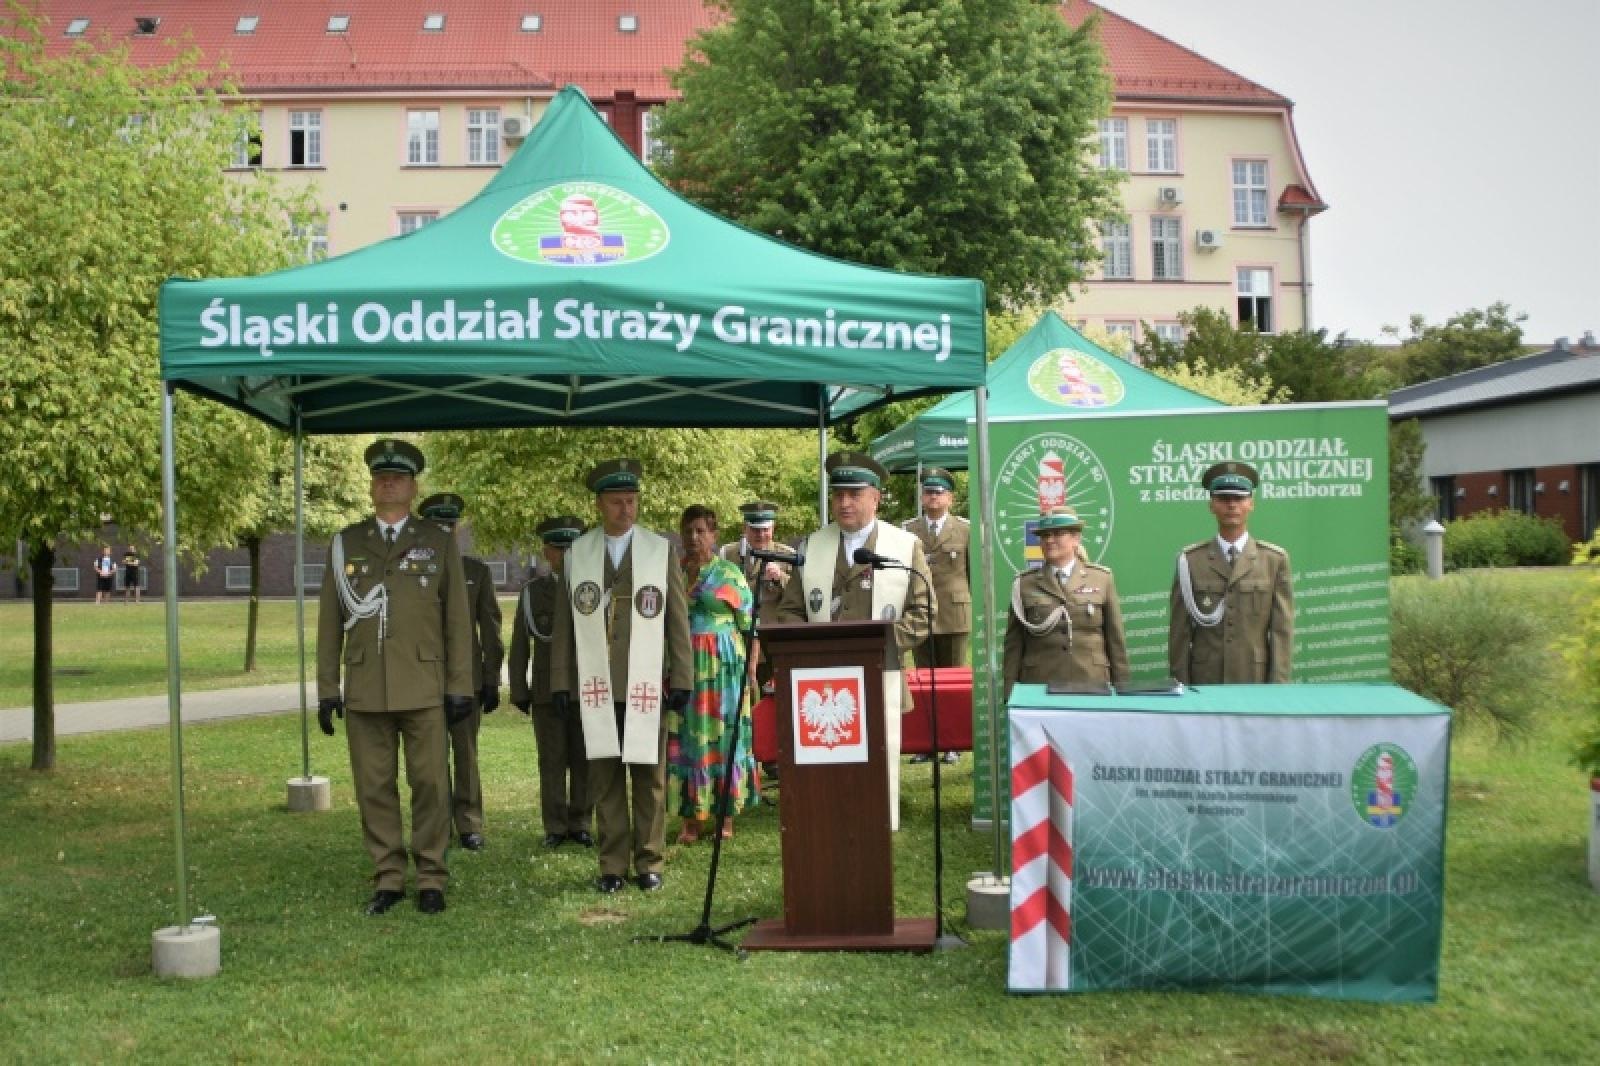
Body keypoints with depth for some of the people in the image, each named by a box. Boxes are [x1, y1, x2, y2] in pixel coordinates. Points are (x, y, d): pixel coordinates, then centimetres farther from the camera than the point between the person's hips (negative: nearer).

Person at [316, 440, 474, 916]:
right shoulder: (345, 543, 8)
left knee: (430, 784, 1)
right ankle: (389, 878, 17)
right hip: (365, 690, 2)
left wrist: (460, 687, 0)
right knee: (374, 787, 5)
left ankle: (431, 878, 12)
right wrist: (327, 689, 6)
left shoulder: (439, 542, 5)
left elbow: (457, 620, 4)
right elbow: (330, 622, 9)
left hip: (423, 688, -1)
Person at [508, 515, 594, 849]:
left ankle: (580, 824, 13)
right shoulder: (532, 591, 8)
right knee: (552, 761, 2)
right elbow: (520, 645, 8)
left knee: (584, 760, 3)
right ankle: (555, 827, 11)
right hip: (547, 691, 0)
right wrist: (519, 692, 3)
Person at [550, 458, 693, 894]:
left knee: (649, 779, 3)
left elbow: (678, 621, 4)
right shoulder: (576, 553, 7)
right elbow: (563, 623, 8)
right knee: (605, 780, 3)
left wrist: (682, 680, -1)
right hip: (596, 687, 1)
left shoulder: (661, 551, 5)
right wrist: (560, 682, 3)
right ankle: (613, 866, 11)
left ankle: (649, 864, 13)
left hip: (647, 686, -1)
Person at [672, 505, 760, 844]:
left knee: (724, 737, 1)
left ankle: (726, 816, 10)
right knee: (685, 739, 2)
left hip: (723, 668, -2)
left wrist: (750, 670, -5)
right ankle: (690, 820, 7)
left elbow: (750, 625, 2)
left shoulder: (729, 573, 2)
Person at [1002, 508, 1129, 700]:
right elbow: (1013, 646, 6)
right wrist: (1010, 696, 2)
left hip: (1092, 686, 0)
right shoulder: (1024, 584, 6)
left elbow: (1116, 641, 8)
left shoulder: (1102, 579, 7)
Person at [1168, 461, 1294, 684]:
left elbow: (1282, 630, 2)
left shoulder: (1275, 559, 5)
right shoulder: (1190, 560, 4)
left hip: (1256, 682, 0)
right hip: (1205, 682, 0)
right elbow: (1179, 632, 3)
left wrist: (1278, 686, -4)